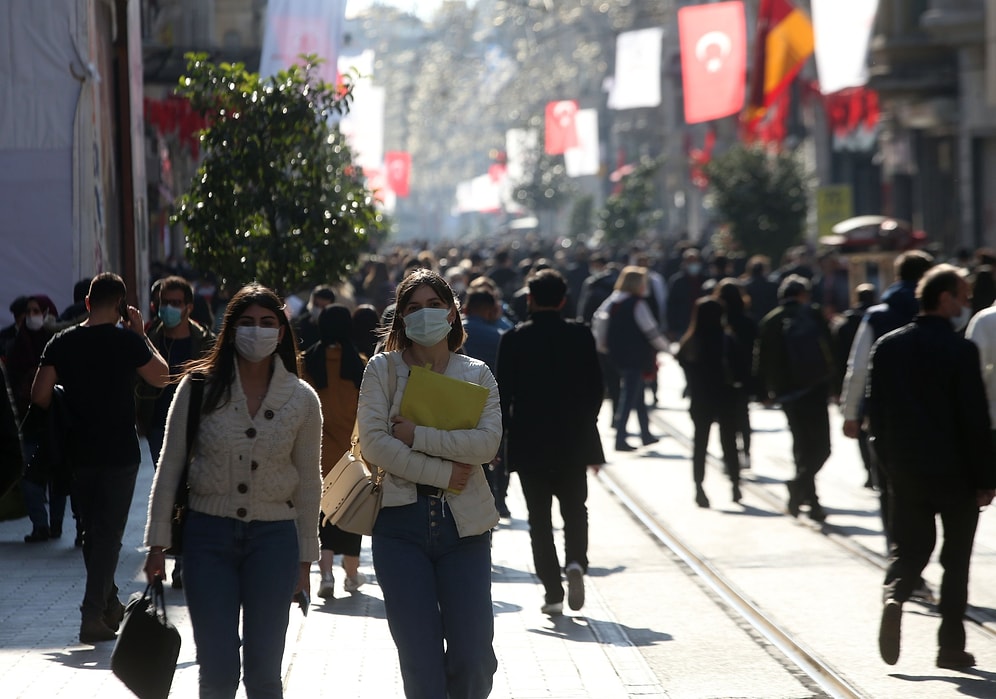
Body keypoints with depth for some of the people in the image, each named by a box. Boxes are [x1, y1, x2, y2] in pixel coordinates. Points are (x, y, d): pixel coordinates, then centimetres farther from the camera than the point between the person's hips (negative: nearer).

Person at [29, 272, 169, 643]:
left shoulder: (61, 342, -1)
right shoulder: (127, 340, -9)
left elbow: (40, 396, -3)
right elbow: (161, 376, 5)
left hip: (79, 453, 4)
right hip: (119, 455, -3)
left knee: (92, 531, 17)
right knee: (109, 533, -1)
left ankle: (109, 604, 31)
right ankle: (93, 615, -8)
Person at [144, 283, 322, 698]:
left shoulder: (302, 399, 2)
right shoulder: (199, 387, -2)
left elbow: (308, 481, 8)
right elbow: (169, 468, 3)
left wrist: (304, 558, 8)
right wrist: (158, 543, 1)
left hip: (273, 538, 1)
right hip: (208, 534, -1)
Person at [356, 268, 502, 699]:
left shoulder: (476, 374, 9)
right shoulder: (383, 369, 5)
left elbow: (488, 442, -7)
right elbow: (374, 442, -7)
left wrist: (416, 436, -14)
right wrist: (442, 473, -12)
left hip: (463, 523, 1)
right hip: (401, 522, -1)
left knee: (472, 655, -3)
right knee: (419, 660, -2)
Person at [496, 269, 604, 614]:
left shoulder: (513, 339, -5)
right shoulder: (581, 336, -2)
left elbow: (503, 392, -6)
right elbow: (595, 388, 1)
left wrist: (500, 437, 2)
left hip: (529, 441, -1)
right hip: (572, 441, 1)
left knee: (539, 518, 5)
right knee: (575, 510, 15)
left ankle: (552, 591, 1)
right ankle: (576, 562, -11)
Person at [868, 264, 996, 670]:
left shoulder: (887, 347, 2)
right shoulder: (960, 350, -14)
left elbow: (875, 411, 6)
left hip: (904, 469, 4)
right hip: (954, 471, -4)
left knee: (909, 546, 13)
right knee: (956, 558, 9)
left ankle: (894, 595, -17)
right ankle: (951, 645, 10)